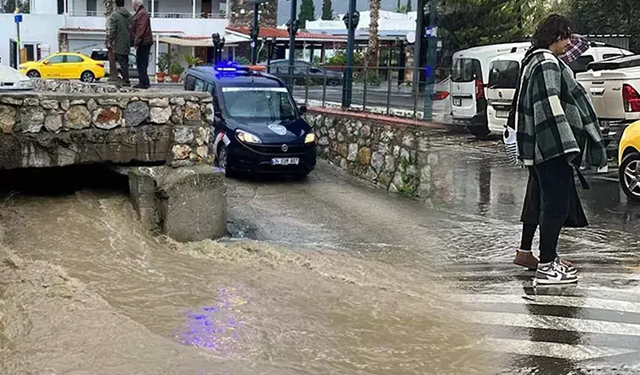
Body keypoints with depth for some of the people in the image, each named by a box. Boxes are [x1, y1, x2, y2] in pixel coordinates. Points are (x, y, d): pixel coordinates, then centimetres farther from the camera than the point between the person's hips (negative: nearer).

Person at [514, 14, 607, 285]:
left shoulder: (535, 61, 17)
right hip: (553, 145, -11)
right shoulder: (548, 63, -14)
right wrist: (569, 146, -27)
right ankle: (546, 267, -8)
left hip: (540, 146, 11)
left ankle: (525, 252, 31)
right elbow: (552, 106, -24)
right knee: (556, 202, -9)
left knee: (539, 198, 20)